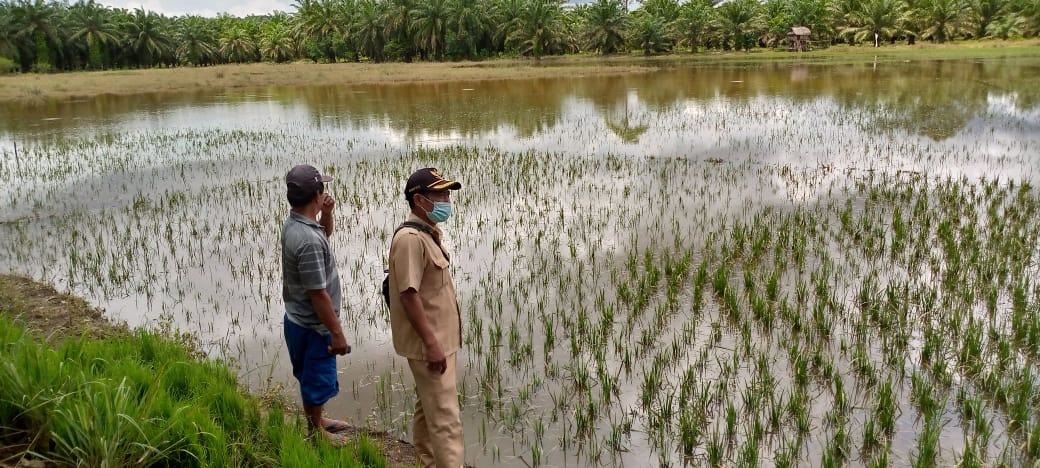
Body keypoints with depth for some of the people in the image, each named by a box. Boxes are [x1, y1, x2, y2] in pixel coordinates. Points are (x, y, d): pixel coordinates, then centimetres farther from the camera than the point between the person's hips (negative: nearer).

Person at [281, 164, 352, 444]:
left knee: (311, 377, 25)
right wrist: (337, 334, -20)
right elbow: (318, 295, -28)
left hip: (299, 319, 9)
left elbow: (326, 232, 21)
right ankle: (316, 432, 29)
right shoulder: (308, 240, -31)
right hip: (313, 326, -9)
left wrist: (327, 213, -1)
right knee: (318, 380, 10)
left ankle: (316, 421, 43)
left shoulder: (293, 223, -2)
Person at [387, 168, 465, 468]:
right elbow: (409, 295, -25)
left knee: (428, 407, 21)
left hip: (439, 337, 10)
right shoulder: (410, 238, -22)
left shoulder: (431, 232, 9)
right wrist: (431, 343, -25)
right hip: (428, 342, -10)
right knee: (445, 418, -5)